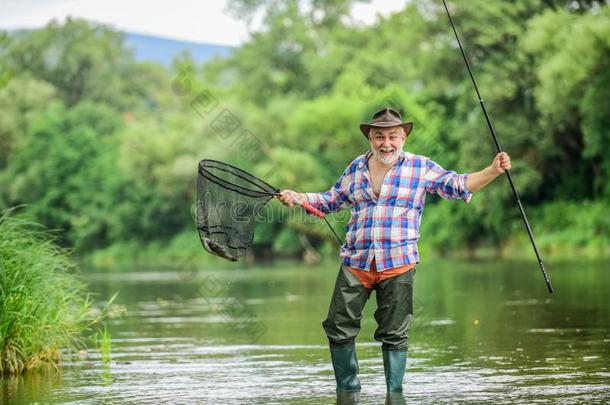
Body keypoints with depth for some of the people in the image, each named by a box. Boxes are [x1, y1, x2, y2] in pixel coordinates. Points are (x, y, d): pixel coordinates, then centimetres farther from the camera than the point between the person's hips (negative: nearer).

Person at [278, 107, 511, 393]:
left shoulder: (420, 168, 2)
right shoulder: (356, 168, 12)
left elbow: (458, 186, 0)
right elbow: (332, 200, 24)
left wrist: (493, 171, -12)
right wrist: (298, 197, 12)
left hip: (398, 265, -3)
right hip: (355, 263, 3)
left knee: (394, 335, 3)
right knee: (339, 329, 2)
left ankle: (395, 393, 13)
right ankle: (348, 391, 16)